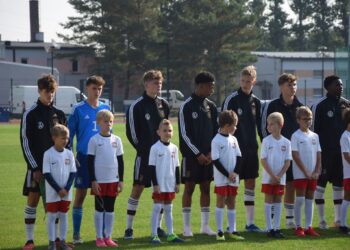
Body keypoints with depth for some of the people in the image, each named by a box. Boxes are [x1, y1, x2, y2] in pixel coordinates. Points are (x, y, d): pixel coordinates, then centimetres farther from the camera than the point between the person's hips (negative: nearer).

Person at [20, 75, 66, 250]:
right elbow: (25, 143, -7)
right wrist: (35, 168, -11)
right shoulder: (30, 114, -5)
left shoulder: (59, 114, 9)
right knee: (32, 201, -4)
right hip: (37, 166, -4)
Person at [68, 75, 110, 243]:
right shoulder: (78, 109, -2)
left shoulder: (105, 108, 9)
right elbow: (69, 134, -1)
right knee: (80, 194, 0)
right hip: (84, 158, -3)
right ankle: (76, 234, 5)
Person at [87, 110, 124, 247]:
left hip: (113, 180, 3)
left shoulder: (116, 140, 6)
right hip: (99, 180, -3)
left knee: (110, 209, 7)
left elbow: (120, 161, 10)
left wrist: (121, 180, 5)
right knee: (99, 208, 3)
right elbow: (90, 162, -4)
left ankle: (108, 237, 14)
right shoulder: (94, 140, -4)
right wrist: (93, 181, -9)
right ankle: (99, 238, 8)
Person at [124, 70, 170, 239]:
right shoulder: (137, 106, -8)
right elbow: (131, 132, -6)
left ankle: (158, 226, 15)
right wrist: (143, 149, -4)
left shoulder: (163, 105, 9)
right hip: (144, 154, -5)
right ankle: (129, 228, 0)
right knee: (137, 189, -6)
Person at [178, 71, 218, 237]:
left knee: (206, 188, 7)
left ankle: (205, 225, 13)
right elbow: (184, 134, -10)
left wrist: (211, 152, -2)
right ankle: (186, 226, 4)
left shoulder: (211, 106, 9)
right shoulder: (187, 106, -8)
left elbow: (216, 131, 11)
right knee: (189, 188, -1)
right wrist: (198, 154, -12)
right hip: (191, 155, -5)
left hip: (208, 155, 5)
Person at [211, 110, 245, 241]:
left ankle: (232, 230, 14)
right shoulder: (216, 141, -11)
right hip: (221, 178, -6)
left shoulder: (233, 139, 8)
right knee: (221, 202, -1)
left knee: (231, 203, 9)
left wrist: (235, 173, -7)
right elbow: (215, 161, -14)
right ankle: (220, 231, 3)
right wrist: (227, 174, -16)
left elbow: (238, 157, 8)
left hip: (233, 178, 6)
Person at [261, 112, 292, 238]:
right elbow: (263, 160, -8)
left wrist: (279, 176, -10)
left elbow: (287, 162, 0)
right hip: (268, 178, -2)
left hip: (280, 178, 2)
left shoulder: (286, 142, 0)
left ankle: (276, 228, 10)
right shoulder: (266, 141, -5)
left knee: (278, 201, 6)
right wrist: (272, 176, -13)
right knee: (269, 200, 1)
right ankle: (269, 229, 4)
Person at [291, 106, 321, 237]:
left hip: (313, 174, 5)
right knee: (300, 199, -4)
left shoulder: (315, 136, 10)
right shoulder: (296, 136, -6)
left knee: (310, 199, 7)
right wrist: (306, 172, -14)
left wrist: (317, 171, -3)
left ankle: (309, 227, 10)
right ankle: (298, 227, 2)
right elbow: (295, 156, -11)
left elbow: (318, 155, 10)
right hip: (300, 174, -5)